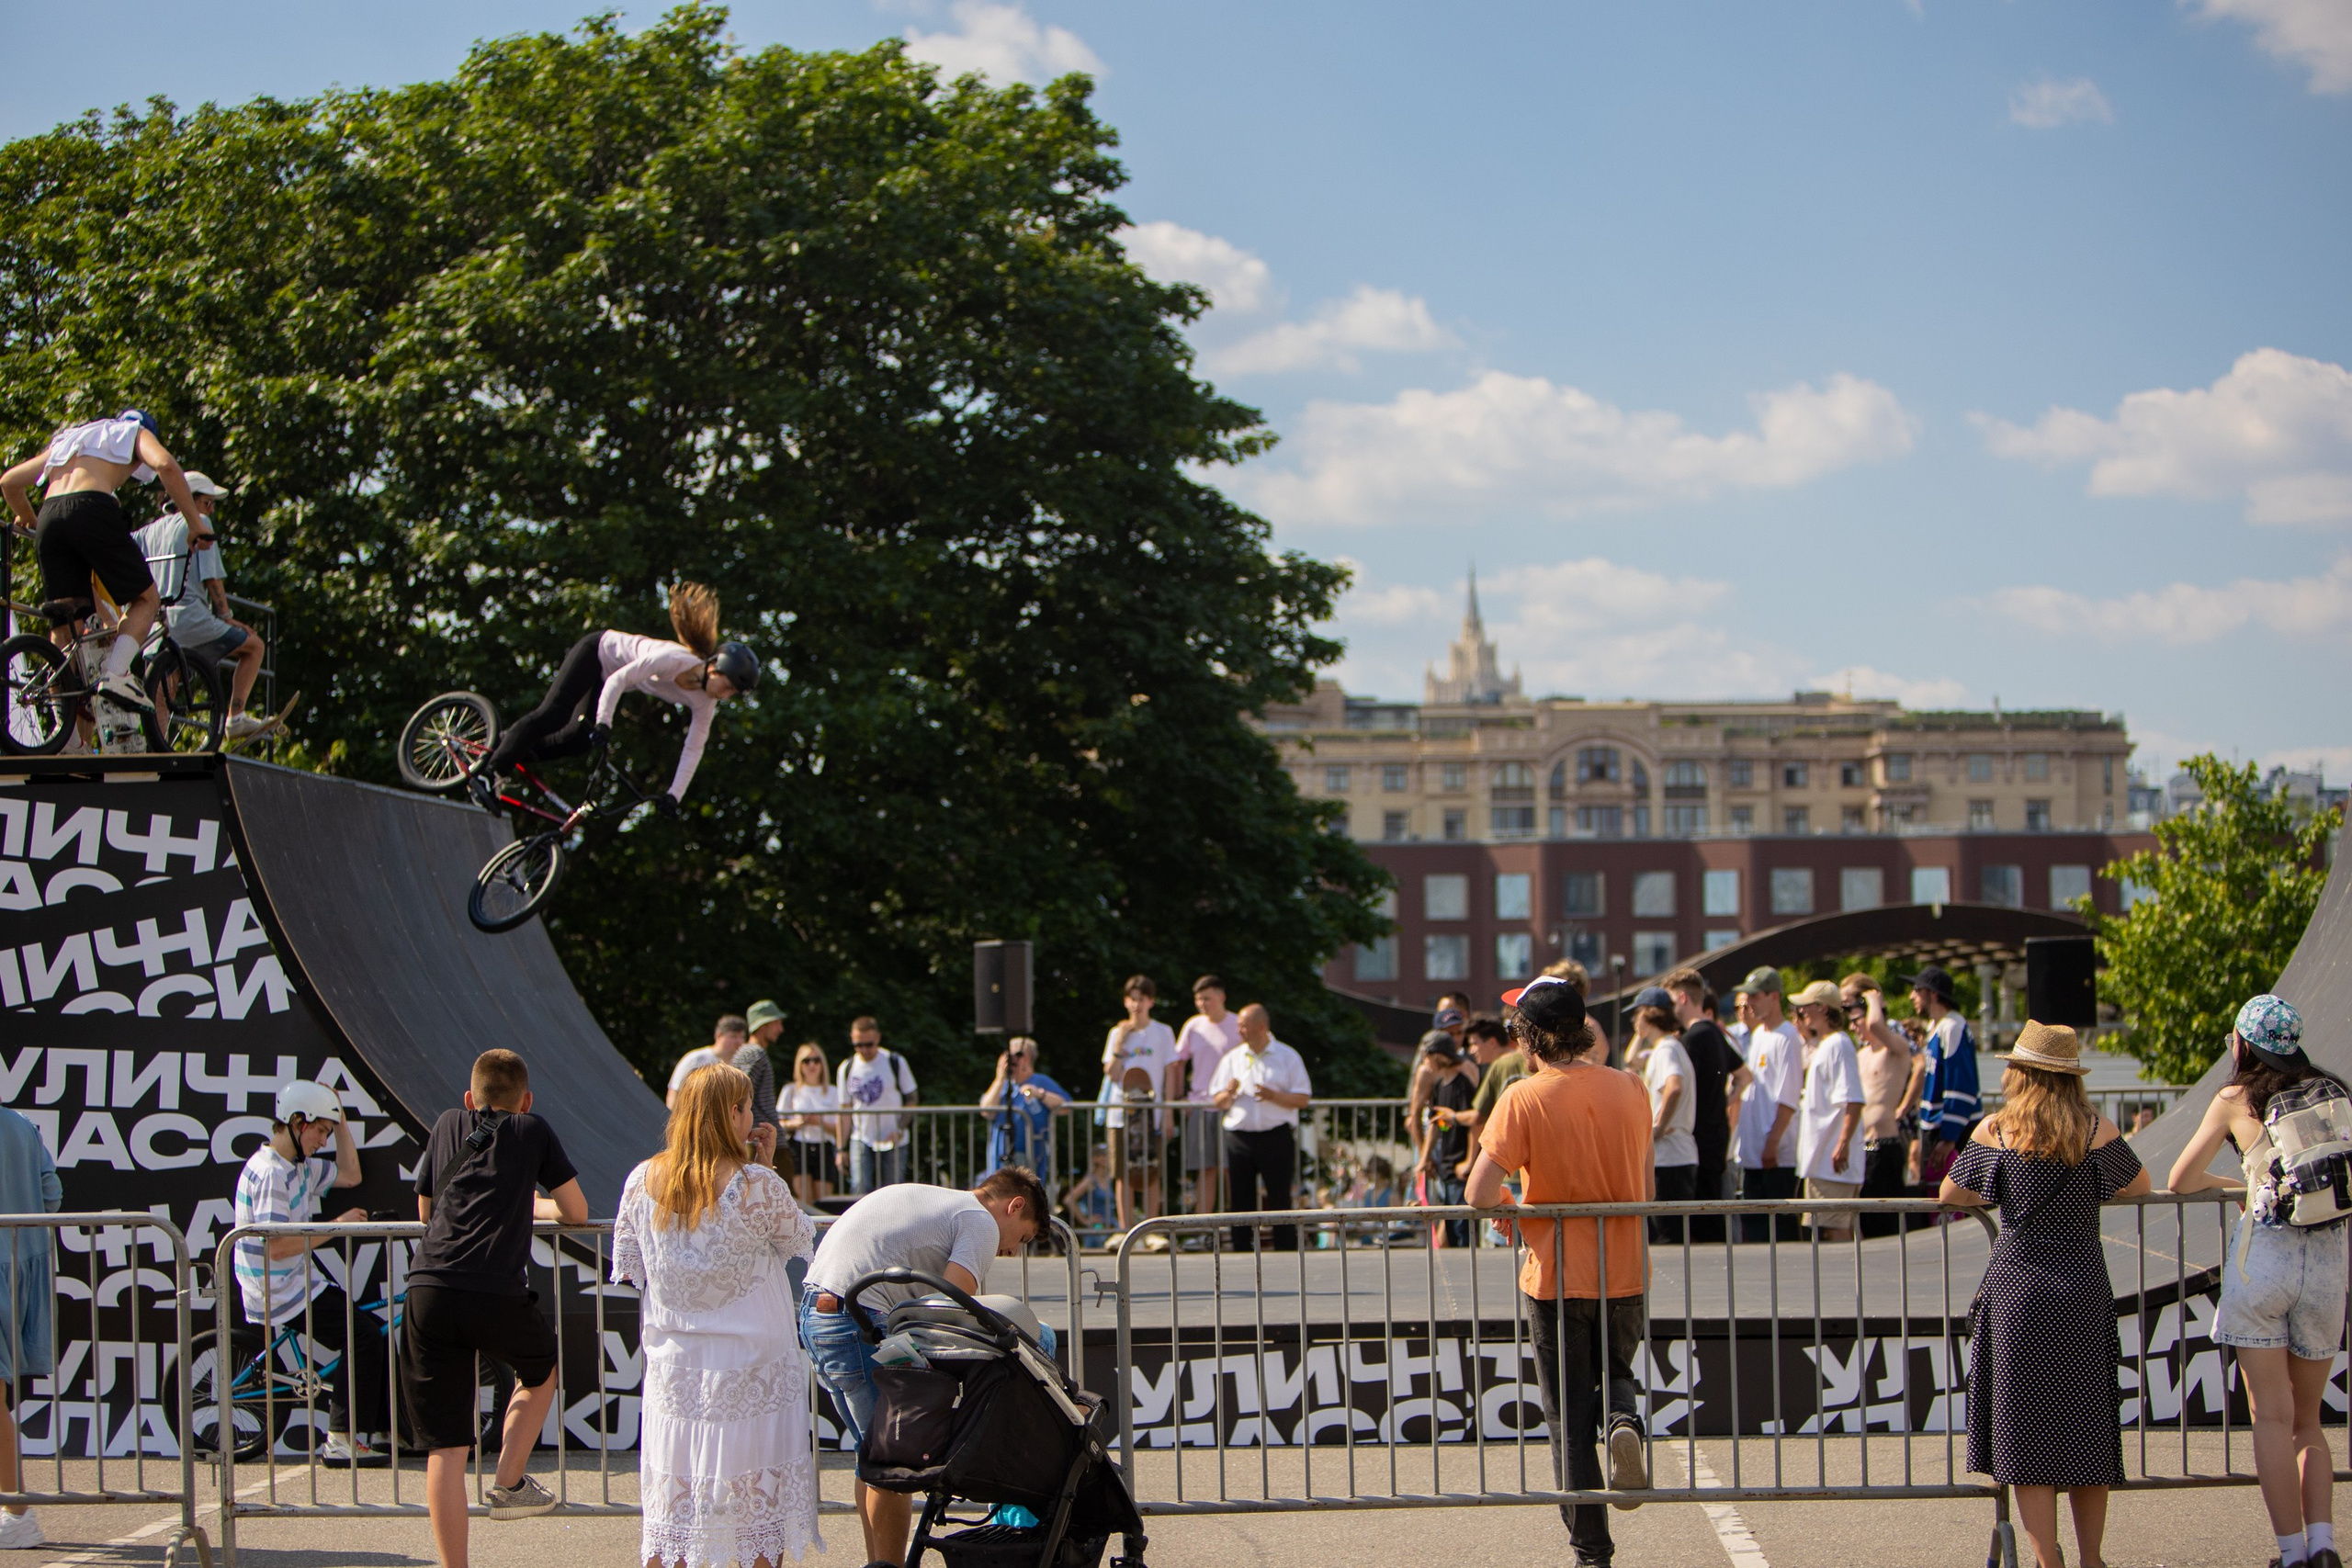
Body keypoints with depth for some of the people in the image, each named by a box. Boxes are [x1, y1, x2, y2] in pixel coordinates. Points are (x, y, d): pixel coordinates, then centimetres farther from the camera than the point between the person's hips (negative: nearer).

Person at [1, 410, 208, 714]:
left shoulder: (67, 438, 38)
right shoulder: (136, 432, 23)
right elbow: (164, 464, -1)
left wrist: (29, 521, 49)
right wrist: (195, 522, 2)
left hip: (49, 518, 5)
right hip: (93, 510, -5)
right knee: (145, 599, 8)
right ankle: (116, 674, -15)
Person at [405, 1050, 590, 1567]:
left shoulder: (448, 1126, 21)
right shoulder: (534, 1132, 14)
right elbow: (576, 1212, 19)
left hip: (429, 1292, 2)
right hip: (499, 1296, -2)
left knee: (445, 1448, 3)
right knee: (541, 1369, 33)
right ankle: (508, 1484, 30)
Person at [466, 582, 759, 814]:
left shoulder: (705, 703, -15)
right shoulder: (674, 660, -37)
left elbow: (693, 750, -9)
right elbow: (619, 679, -33)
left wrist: (674, 796, -13)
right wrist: (603, 724, -38)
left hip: (607, 677, 7)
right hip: (597, 652, -7)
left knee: (580, 739, -4)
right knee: (553, 715, -18)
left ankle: (506, 749, 7)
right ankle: (488, 773, -17)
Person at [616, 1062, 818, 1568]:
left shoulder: (642, 1181, 0)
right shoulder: (756, 1185, -14)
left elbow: (625, 1273, 6)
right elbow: (800, 1241, 2)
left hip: (672, 1367, 4)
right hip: (749, 1368, -4)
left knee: (669, 1501, 9)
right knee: (760, 1492, 6)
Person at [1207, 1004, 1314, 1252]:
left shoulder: (1287, 1057, 4)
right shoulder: (1232, 1059, 12)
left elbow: (1302, 1100, -2)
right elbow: (1217, 1102, 11)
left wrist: (1274, 1096, -17)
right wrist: (1229, 1094, -11)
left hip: (1276, 1137, -3)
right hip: (1239, 1136, 3)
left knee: (1279, 1199, -4)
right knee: (1241, 1200, 3)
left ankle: (1286, 1254, -1)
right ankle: (1242, 1255, 8)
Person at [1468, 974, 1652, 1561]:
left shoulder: (1524, 1099, -13)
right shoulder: (1629, 1089, -1)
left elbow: (1480, 1194, -19)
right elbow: (1645, 1190, 10)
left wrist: (1515, 1208, 1)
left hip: (1555, 1277, -3)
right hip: (1625, 1272, 3)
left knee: (1568, 1419, 8)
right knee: (1615, 1371, 27)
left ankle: (1591, 1547, 8)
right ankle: (1623, 1418, -7)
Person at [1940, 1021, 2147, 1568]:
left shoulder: (1994, 1131, -4)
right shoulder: (2097, 1131, -1)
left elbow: (1950, 1194, 7)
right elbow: (2139, 1186, 14)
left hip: (2017, 1293, -2)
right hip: (2084, 1291, 2)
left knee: (2027, 1434, 3)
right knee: (2087, 1424, 12)